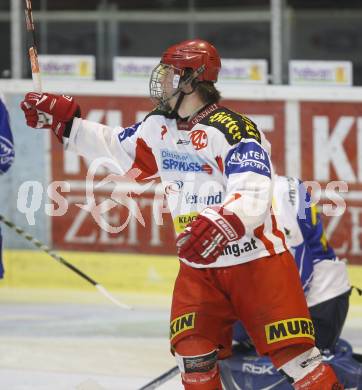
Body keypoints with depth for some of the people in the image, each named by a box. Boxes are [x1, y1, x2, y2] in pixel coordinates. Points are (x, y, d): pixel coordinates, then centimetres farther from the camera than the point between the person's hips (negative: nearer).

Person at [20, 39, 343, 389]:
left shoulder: (234, 129, -18)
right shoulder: (159, 127, 7)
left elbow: (254, 194, -29)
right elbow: (116, 149, 23)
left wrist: (224, 224, -48)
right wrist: (63, 120, 17)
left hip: (255, 259, -7)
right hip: (197, 267, 7)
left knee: (292, 351, -11)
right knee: (193, 356, -3)